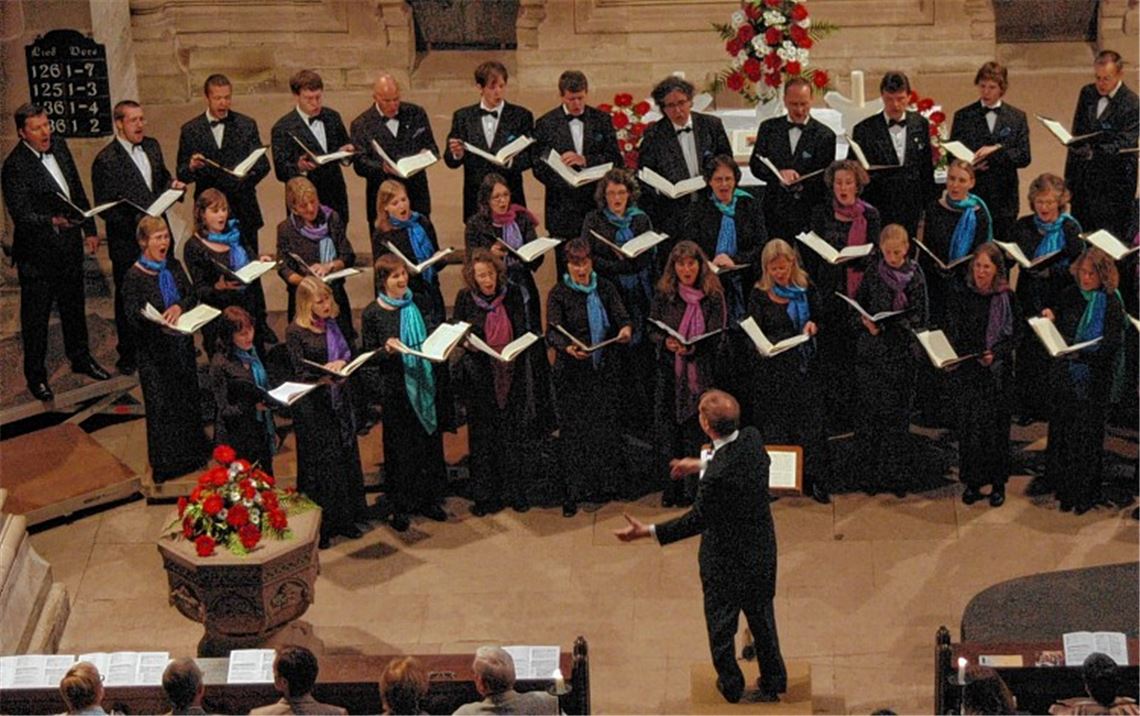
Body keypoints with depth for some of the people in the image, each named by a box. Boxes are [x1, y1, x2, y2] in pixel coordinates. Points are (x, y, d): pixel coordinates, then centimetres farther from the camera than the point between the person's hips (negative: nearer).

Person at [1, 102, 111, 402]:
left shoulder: (59, 146, 1)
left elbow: (78, 190, 11)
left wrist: (89, 228, 12)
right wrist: (53, 221, -43)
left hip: (69, 244, 7)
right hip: (38, 251, -7)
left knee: (74, 305, 22)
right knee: (35, 315, 6)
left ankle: (80, 358, 41)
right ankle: (35, 376, 20)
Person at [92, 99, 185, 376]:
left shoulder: (152, 146, 6)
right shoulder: (106, 160, -16)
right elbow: (105, 208, -16)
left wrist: (172, 185, -2)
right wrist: (135, 221, -27)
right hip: (127, 241, -6)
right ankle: (128, 357, 19)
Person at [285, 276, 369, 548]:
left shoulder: (332, 324, 8)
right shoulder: (295, 331, -10)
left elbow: (347, 353, 13)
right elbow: (301, 372, -13)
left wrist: (341, 363, -10)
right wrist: (324, 377, -31)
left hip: (338, 399, 6)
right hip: (312, 405, -6)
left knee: (345, 454, 9)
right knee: (319, 462, -1)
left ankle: (344, 518, 20)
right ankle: (318, 526, 7)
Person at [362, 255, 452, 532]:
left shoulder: (420, 303, 4)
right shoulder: (373, 314, -8)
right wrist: (386, 350, -25)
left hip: (427, 384, 4)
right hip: (396, 389, -4)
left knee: (430, 442, 10)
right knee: (400, 448, 3)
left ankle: (429, 499, 24)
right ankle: (398, 507, 14)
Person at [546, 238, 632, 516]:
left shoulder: (606, 289, 7)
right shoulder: (559, 294, -1)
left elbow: (621, 317, -3)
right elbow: (553, 331, -12)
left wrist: (626, 329, -27)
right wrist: (568, 348, -33)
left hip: (606, 368, 2)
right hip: (572, 371, -2)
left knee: (606, 426, 4)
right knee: (573, 430, -1)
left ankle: (605, 484, 16)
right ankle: (573, 493, 4)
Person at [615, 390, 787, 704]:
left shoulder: (718, 474, -36)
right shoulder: (752, 438, -14)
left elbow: (698, 519, -22)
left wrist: (646, 532, -18)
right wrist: (702, 464, 16)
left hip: (726, 560, -7)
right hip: (762, 551, 7)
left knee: (721, 624, 18)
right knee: (762, 620, 23)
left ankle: (731, 686, 35)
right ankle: (773, 683, 38)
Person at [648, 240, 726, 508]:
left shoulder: (713, 295, -1)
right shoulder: (663, 294, 3)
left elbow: (718, 336, -4)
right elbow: (652, 330, 5)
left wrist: (692, 347, -20)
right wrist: (666, 342, -16)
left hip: (701, 372, -1)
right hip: (669, 372, 1)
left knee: (696, 428, 0)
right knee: (668, 427, 1)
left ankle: (693, 486, 8)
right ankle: (671, 485, 9)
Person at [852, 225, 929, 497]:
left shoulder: (916, 276, 1)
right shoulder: (872, 274, 2)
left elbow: (922, 316, 1)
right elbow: (856, 308, 8)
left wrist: (899, 324, -17)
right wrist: (864, 322, -13)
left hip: (902, 352, 0)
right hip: (871, 353, 0)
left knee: (898, 414, 2)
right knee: (871, 411, 0)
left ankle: (897, 475, 11)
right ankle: (871, 473, 9)